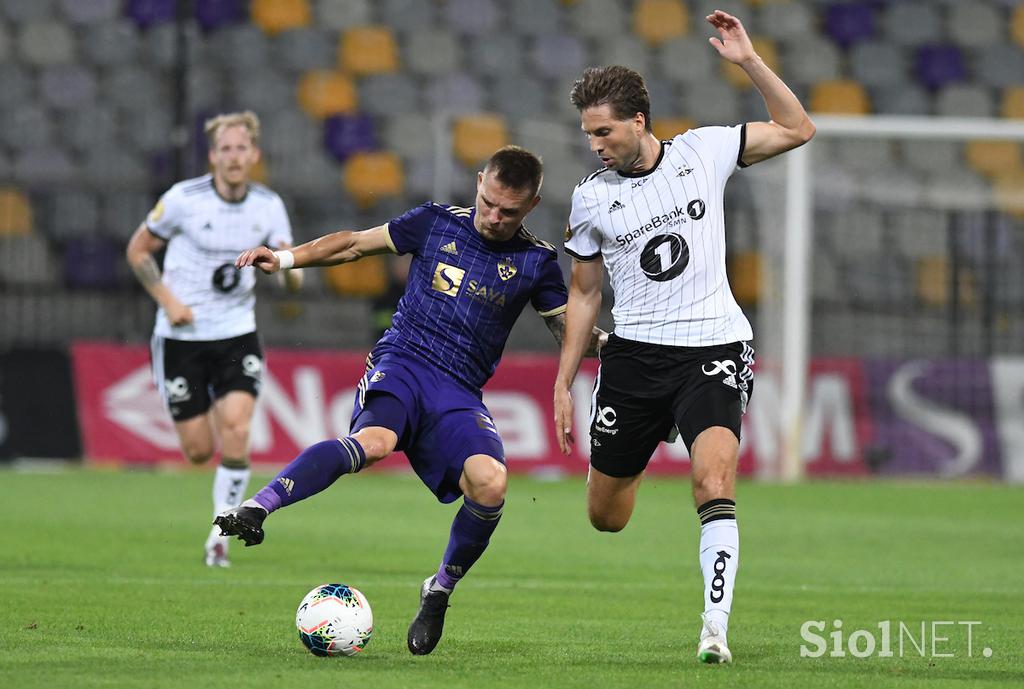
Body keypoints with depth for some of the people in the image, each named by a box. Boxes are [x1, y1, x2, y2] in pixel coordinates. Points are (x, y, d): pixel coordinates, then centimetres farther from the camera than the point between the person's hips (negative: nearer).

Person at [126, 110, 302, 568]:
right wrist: (167, 300, -11)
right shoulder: (183, 199, -10)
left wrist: (288, 268, -20)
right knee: (198, 452, -1)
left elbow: (293, 281, 5)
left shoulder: (269, 206, -1)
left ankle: (220, 534, -2)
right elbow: (138, 250, 2)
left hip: (237, 335, 2)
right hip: (182, 336, -2)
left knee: (235, 435, -18)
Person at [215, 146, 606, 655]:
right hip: (401, 364, -2)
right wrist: (287, 258, 5)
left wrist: (604, 344, -8)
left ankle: (439, 591, -3)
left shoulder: (537, 262, 9)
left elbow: (569, 329, 14)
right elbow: (357, 244, 15)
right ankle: (257, 507, -46)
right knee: (375, 441, -37)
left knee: (490, 482, -27)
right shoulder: (437, 223, 7)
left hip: (459, 394, 2)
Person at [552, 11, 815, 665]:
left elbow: (797, 129, 3)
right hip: (634, 353, 2)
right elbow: (584, 294, 12)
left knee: (714, 482, -25)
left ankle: (716, 626, -24)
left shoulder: (703, 151, 0)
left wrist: (748, 60, -7)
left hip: (714, 346, -2)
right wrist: (563, 383, 9)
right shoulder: (590, 198, 2)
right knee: (605, 518, 6)